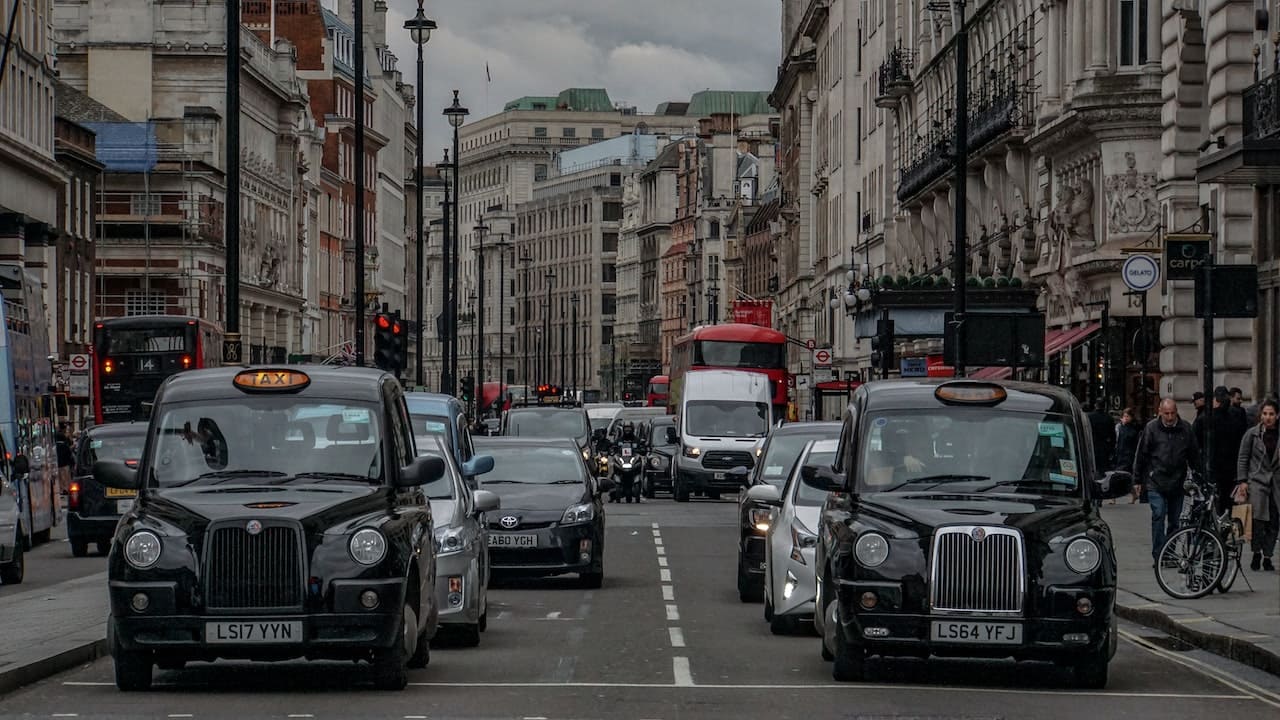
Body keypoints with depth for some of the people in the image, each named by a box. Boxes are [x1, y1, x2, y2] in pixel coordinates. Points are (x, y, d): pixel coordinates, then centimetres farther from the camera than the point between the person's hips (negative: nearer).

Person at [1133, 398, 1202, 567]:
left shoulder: (1186, 429, 4)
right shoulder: (1151, 428, -3)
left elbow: (1194, 455, 14)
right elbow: (1141, 454, 2)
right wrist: (1138, 480, 2)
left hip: (1177, 483, 3)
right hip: (1156, 482, -3)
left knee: (1175, 520, 8)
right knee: (1158, 516, -12)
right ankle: (1158, 556, -11)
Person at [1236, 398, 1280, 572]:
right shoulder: (1252, 434, 2)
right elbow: (1242, 458, 5)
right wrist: (1242, 480, -2)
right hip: (1257, 480, -2)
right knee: (1258, 519, -15)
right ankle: (1257, 553, 1)